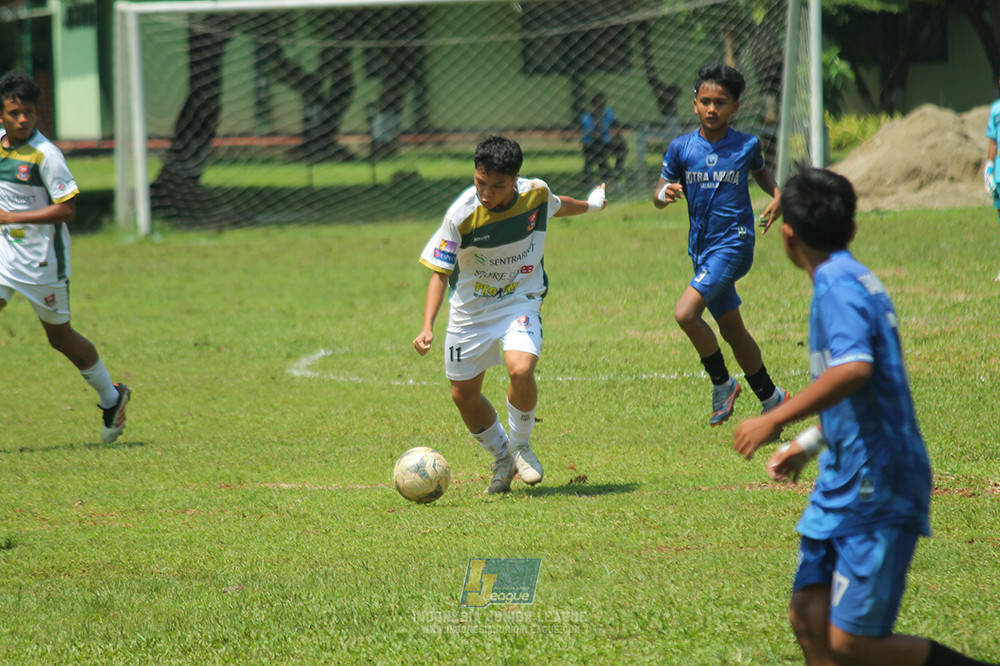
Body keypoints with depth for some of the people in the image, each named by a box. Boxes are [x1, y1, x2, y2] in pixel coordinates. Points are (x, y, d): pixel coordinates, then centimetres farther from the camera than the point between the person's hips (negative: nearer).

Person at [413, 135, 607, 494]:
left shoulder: (537, 193, -14)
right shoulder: (461, 216, -22)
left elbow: (556, 207, 13)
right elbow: (440, 273, -14)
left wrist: (590, 204, 34)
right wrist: (427, 327, -27)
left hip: (520, 301, -1)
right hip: (470, 310, 1)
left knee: (521, 369, -27)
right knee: (464, 395, 6)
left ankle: (520, 444, 1)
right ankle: (501, 457, 33)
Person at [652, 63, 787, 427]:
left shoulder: (746, 146, -4)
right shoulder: (681, 147, 0)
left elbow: (759, 171, 18)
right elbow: (658, 197, 3)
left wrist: (778, 195, 0)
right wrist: (665, 193, -20)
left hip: (733, 243, -5)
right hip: (701, 247, 5)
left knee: (685, 313, -22)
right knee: (732, 331, 14)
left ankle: (722, 384, -3)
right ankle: (772, 399, 30)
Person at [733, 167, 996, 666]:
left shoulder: (839, 285, -14)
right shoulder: (852, 280, 16)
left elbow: (854, 368, -33)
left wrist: (775, 419, -29)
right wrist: (807, 445, 34)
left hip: (877, 493, -10)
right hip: (842, 489, 10)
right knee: (809, 619, 4)